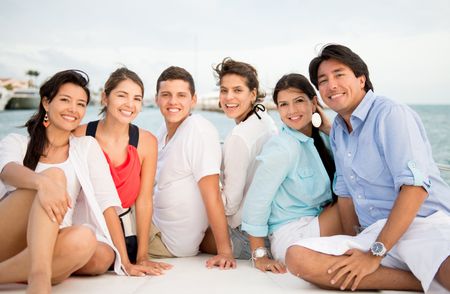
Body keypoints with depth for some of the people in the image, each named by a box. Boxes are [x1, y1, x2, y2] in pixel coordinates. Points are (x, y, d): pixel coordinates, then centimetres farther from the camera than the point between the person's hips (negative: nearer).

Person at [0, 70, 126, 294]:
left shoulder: (87, 147, 13)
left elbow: (106, 201, 2)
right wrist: (43, 181, -39)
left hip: (52, 244, 2)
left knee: (85, 240, -33)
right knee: (55, 175, -26)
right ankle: (39, 275, -36)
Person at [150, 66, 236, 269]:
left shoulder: (200, 131, -22)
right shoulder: (165, 130, 2)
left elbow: (212, 195, -25)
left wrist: (225, 251, -25)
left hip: (173, 243, -8)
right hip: (158, 225, 8)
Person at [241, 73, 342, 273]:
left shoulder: (316, 139, 5)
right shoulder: (283, 148, -18)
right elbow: (255, 201, -18)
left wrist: (330, 130, -4)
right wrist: (260, 255, -15)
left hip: (317, 224, 8)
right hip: (291, 236, -8)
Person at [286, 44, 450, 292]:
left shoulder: (390, 114, -7)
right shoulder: (338, 130, 17)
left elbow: (415, 185, -17)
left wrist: (376, 254, -17)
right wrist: (352, 248, 13)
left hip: (426, 223, -9)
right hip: (374, 234, 9)